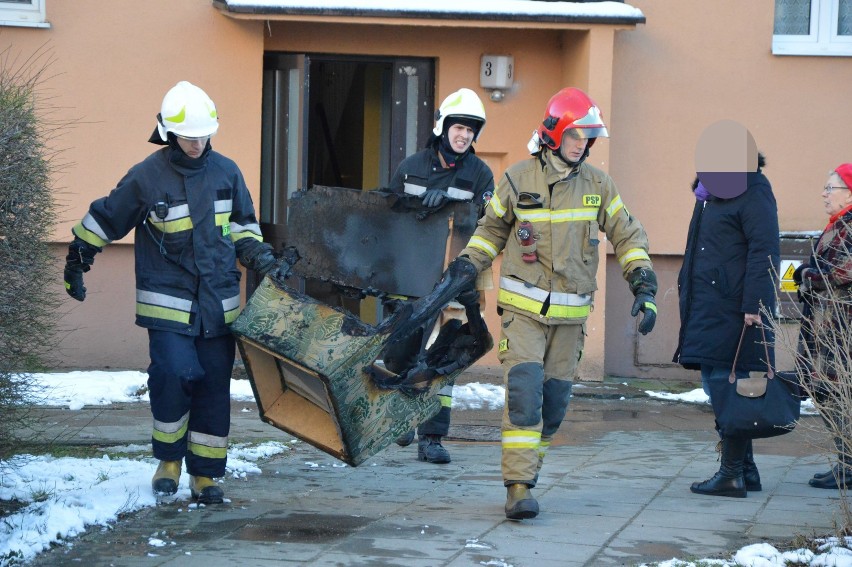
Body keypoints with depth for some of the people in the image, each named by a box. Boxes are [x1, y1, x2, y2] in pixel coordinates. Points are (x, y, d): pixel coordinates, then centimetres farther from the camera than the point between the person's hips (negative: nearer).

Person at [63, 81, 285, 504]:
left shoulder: (226, 172, 6)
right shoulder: (146, 177, -6)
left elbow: (242, 224, 21)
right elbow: (105, 218, 7)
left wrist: (257, 254, 5)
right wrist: (77, 259, 12)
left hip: (218, 301, 4)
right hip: (168, 301, -4)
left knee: (214, 386, 4)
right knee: (175, 374, -20)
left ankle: (205, 474, 14)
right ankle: (169, 460, 2)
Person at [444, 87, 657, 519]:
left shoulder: (597, 185, 4)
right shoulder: (517, 180, -2)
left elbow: (628, 236, 10)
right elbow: (491, 229, 13)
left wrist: (644, 288, 0)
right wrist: (464, 268, 2)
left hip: (570, 314, 3)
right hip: (523, 308, -3)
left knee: (553, 405, 5)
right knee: (524, 395, -16)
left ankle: (526, 472, 20)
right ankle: (518, 487, -17)